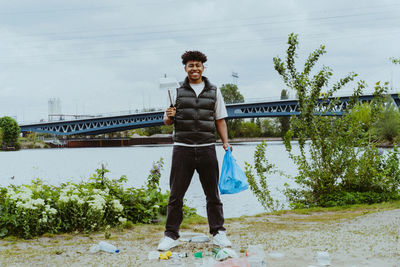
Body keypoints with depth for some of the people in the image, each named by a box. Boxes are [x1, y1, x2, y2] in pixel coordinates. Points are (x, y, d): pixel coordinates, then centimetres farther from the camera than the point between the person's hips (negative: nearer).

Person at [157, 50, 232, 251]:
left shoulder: (214, 92, 11)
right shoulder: (177, 91, 7)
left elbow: (220, 120, 13)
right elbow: (167, 122, 9)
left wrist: (225, 142, 1)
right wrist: (169, 116, -14)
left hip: (207, 148, 1)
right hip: (182, 148, -1)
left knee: (212, 193, 7)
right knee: (176, 194, 2)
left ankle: (218, 232, 16)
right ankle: (171, 235, 10)